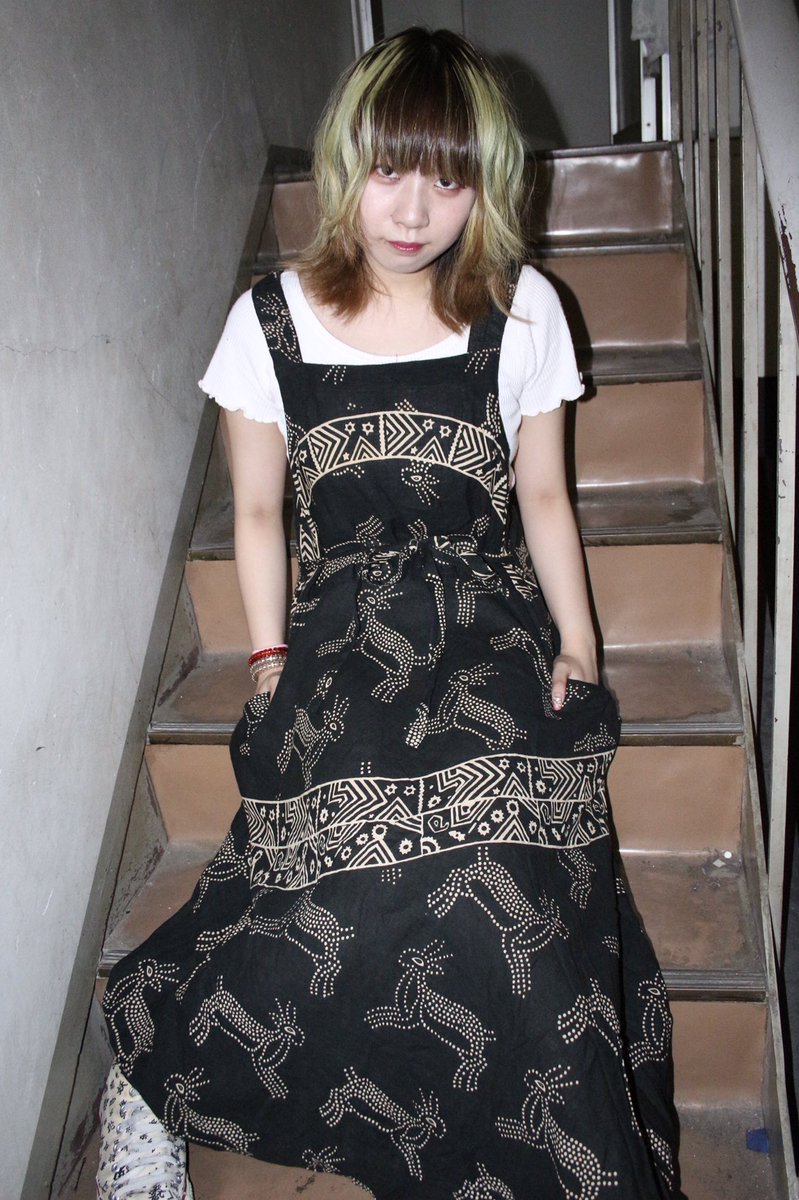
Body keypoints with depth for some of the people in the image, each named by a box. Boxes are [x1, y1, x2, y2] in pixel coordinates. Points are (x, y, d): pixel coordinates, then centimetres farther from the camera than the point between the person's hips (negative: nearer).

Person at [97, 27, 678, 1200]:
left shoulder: (521, 310, 6)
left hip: (491, 633, 1)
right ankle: (146, 1070, 1)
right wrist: (273, 660, 4)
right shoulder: (273, 321, 5)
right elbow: (259, 512, 11)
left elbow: (543, 499, 11)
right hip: (340, 638, 0)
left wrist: (577, 655, 6)